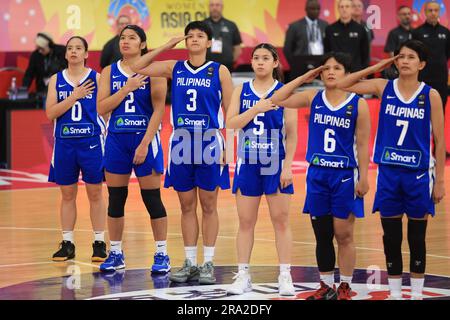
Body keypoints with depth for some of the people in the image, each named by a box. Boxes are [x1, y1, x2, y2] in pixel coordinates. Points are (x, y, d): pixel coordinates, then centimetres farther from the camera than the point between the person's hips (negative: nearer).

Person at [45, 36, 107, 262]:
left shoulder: (97, 78, 0)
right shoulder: (56, 80, 5)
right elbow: (50, 113, -5)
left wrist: (107, 138, -5)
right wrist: (75, 96, -14)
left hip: (91, 142, -2)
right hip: (65, 143, 2)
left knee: (95, 194, 3)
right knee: (67, 195, 8)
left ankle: (99, 243, 9)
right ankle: (67, 244, 15)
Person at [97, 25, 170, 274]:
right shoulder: (110, 72, 8)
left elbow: (158, 110, -8)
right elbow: (101, 108, -2)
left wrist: (145, 144, -15)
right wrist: (127, 88, -13)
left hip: (145, 139, -4)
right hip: (116, 139, 4)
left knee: (152, 199, -2)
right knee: (115, 199, 7)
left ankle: (162, 254, 5)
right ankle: (115, 253, 16)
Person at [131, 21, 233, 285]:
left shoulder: (219, 71, 0)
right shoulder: (174, 68, 7)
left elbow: (231, 111, -1)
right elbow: (138, 69, 6)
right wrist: (166, 47, 1)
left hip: (209, 142, -3)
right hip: (181, 142, 3)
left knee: (208, 205, 2)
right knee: (187, 206, 7)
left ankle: (208, 263, 8)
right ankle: (190, 263, 14)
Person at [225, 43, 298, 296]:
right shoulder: (242, 91, 6)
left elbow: (292, 133, -2)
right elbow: (231, 123, -6)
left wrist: (288, 166, -9)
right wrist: (257, 108, -17)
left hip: (275, 164, -2)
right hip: (247, 164, 2)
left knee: (281, 220, 0)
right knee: (246, 222, 6)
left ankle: (285, 276, 4)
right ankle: (243, 276, 12)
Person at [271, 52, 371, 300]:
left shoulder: (358, 104, -4)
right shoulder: (313, 98, 4)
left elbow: (362, 144, -4)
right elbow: (276, 100, 1)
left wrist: (363, 177, -9)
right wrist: (303, 78, -1)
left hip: (345, 176, -3)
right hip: (317, 175, 3)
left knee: (344, 235, 1)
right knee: (322, 235, 8)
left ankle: (345, 288, 12)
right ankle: (326, 287, 19)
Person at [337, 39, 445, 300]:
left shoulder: (431, 95, -4)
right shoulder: (383, 87, 1)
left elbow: (439, 141, -1)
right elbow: (343, 85, 1)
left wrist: (440, 180, -4)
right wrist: (377, 67, -2)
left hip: (418, 173, -2)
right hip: (388, 171, 2)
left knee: (417, 237, 6)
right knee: (391, 236, 7)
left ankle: (417, 292, 18)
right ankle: (395, 293, 18)